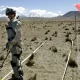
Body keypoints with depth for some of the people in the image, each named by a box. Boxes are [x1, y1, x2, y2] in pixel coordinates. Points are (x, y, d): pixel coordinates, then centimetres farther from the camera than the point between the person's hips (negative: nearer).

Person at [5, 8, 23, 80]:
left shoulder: (17, 23, -16)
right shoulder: (10, 23, 12)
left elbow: (18, 36, -21)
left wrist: (11, 44, -22)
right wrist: (8, 43, 12)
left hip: (16, 45, -9)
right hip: (12, 45, 9)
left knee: (15, 62, -7)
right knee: (16, 60, 18)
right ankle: (17, 74, 32)